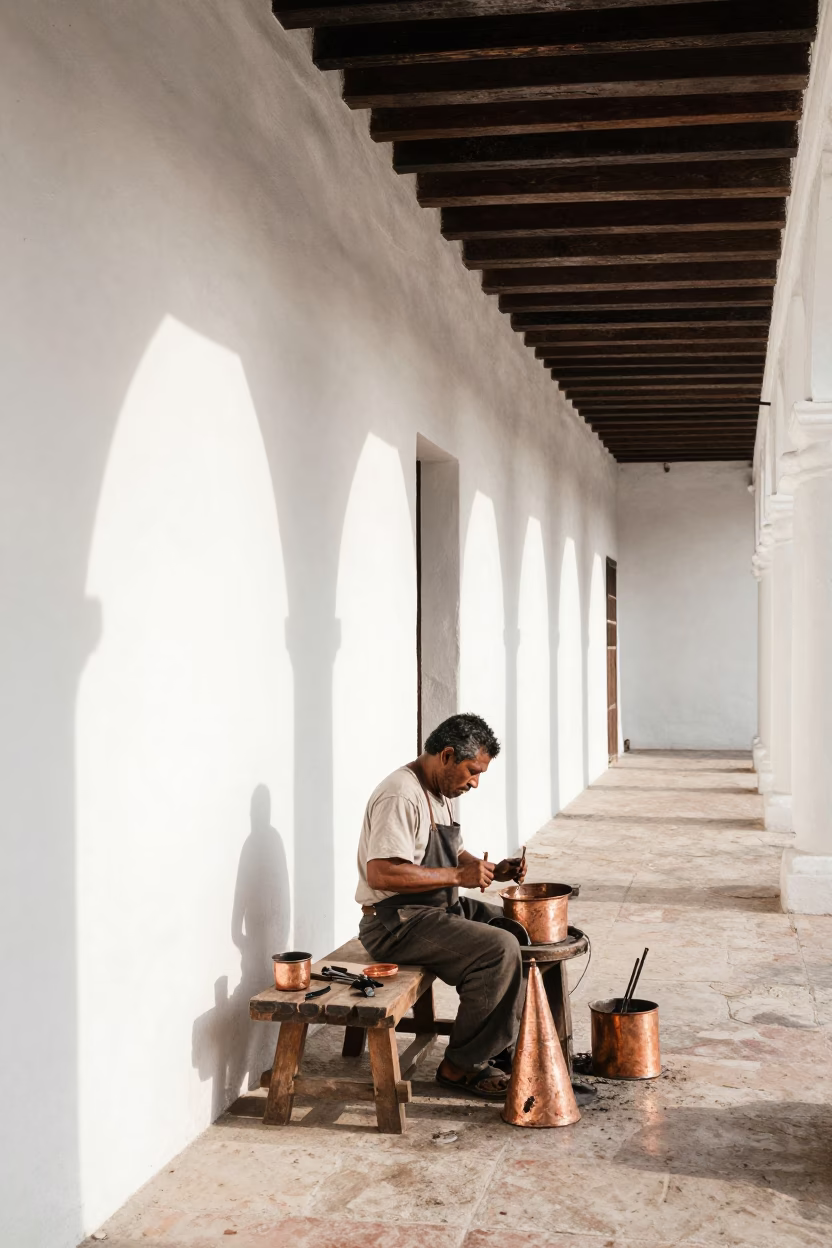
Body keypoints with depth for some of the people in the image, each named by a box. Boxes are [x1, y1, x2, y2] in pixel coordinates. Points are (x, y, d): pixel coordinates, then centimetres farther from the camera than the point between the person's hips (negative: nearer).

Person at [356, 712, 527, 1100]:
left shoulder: (438, 793, 13)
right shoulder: (400, 797, -20)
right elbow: (381, 873, -30)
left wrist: (491, 869, 4)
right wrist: (458, 875, -26)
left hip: (438, 908, 10)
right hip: (395, 922, -10)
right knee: (500, 949, -24)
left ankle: (510, 1043, 13)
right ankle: (461, 1066, -12)